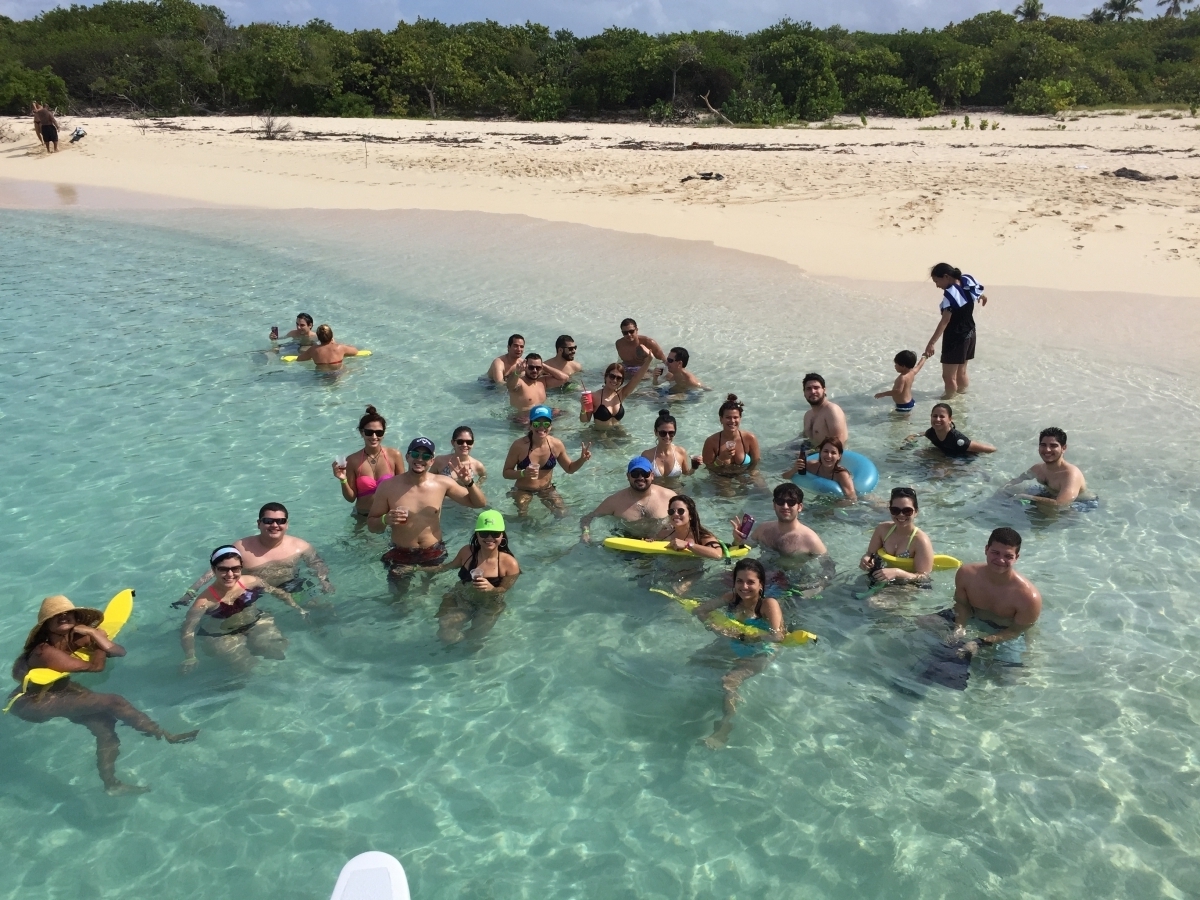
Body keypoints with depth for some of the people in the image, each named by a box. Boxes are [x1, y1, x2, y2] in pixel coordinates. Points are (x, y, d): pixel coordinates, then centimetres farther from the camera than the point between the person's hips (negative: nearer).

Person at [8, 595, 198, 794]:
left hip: (57, 692, 9)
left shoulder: (75, 639, -5)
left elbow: (120, 652, -11)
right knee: (113, 702, -20)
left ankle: (111, 783, 2)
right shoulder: (45, 651, -28)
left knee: (104, 724, -10)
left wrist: (93, 633, -21)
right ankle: (166, 736, -12)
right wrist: (99, 642, -11)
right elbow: (95, 666, -28)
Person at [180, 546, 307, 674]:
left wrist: (298, 609, 1)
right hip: (223, 637, -3)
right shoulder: (205, 601, -25)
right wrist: (190, 657, -38)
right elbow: (187, 630, -23)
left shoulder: (251, 582, -16)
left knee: (278, 648, -14)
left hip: (256, 623, 4)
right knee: (245, 666, -22)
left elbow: (277, 591, 2)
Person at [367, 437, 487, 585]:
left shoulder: (443, 483, -11)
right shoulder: (387, 486, -15)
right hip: (401, 556, -1)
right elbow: (371, 525, -7)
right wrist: (385, 520, -30)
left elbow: (480, 504, -4)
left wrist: (469, 483, -23)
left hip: (434, 554, 1)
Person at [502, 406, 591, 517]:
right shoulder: (519, 445, -21)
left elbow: (569, 469, 6)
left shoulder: (557, 445, -10)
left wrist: (582, 460, -14)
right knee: (522, 517, -22)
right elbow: (506, 472, -11)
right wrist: (523, 473, -31)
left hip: (547, 489, 3)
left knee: (562, 514, -10)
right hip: (523, 490, -3)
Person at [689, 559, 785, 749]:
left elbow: (777, 636, -35)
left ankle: (724, 728, -15)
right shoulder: (732, 598, -4)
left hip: (758, 654, -7)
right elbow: (698, 610, 0)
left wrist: (742, 632, -34)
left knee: (729, 682, -27)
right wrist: (713, 626, -21)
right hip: (730, 646, 7)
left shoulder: (769, 604, -21)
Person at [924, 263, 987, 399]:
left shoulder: (950, 293, -24)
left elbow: (945, 321, -31)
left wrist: (932, 343, -36)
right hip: (969, 334, 9)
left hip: (955, 338, -9)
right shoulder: (967, 283, -1)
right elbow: (984, 297, 19)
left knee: (948, 376, 0)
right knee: (961, 373, 21)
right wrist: (982, 301, 44)